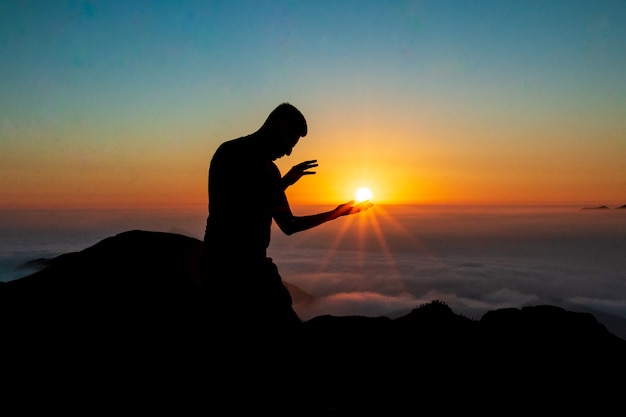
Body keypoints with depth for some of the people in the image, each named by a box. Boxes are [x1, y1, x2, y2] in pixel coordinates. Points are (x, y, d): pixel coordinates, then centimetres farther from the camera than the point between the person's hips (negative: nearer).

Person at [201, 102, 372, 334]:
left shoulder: (268, 169, 17)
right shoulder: (231, 153, -6)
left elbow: (288, 225, 20)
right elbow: (239, 210, -19)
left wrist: (337, 212, 19)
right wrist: (285, 182, -12)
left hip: (254, 265, 8)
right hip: (227, 265, -8)